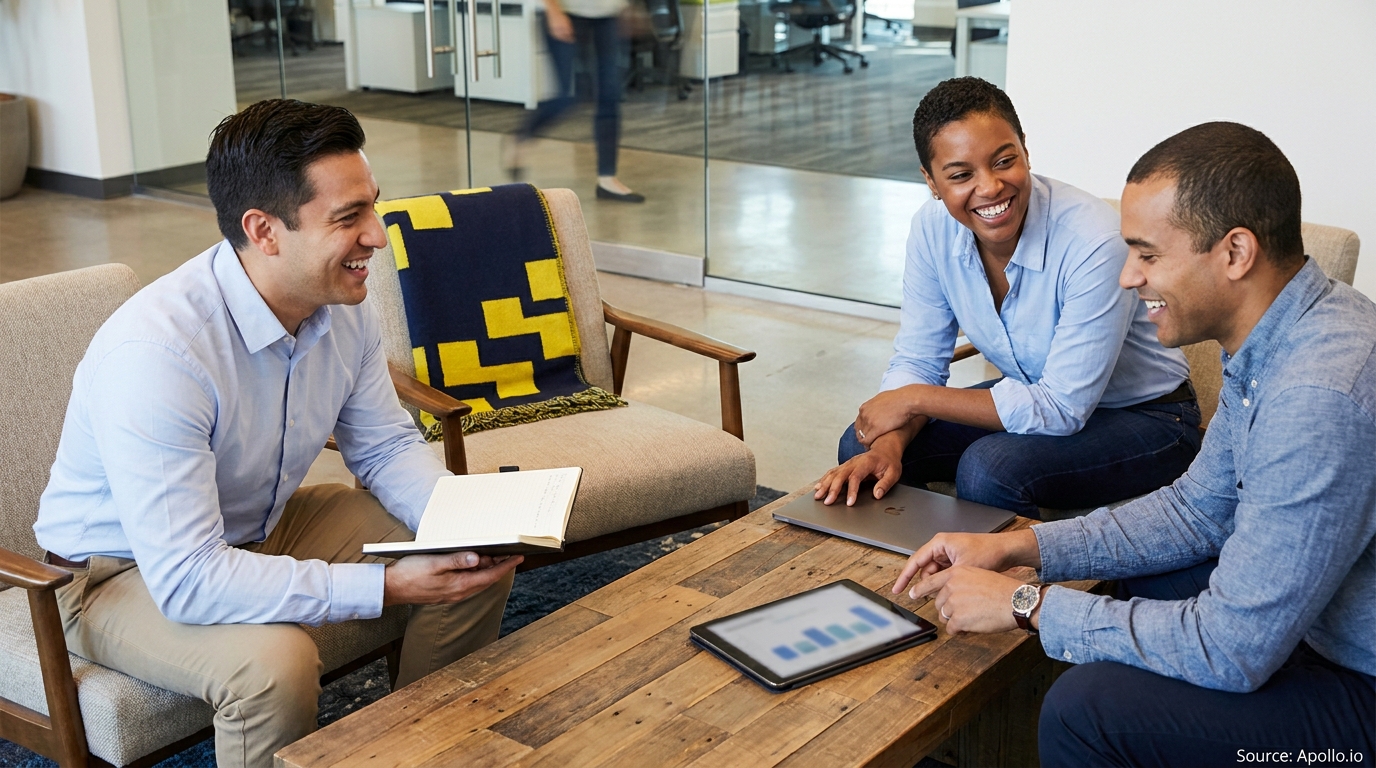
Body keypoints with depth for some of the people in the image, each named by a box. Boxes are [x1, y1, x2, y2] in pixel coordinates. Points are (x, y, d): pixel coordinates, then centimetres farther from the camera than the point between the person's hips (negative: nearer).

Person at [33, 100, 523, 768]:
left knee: (480, 562, -2)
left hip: (266, 527, 7)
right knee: (273, 661, -36)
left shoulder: (345, 307, -12)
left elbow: (385, 447, 2)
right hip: (124, 572, -7)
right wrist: (386, 586, -37)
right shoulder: (152, 353, -35)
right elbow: (187, 580, -36)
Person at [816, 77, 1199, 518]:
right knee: (862, 446, -8)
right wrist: (888, 445, -26)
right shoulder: (933, 230, -12)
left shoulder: (1094, 243, -31)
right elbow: (917, 360, -5)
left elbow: (1062, 408, -28)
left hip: (1143, 416, -6)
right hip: (1036, 399, 6)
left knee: (988, 469, -31)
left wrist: (915, 399, -24)